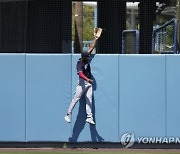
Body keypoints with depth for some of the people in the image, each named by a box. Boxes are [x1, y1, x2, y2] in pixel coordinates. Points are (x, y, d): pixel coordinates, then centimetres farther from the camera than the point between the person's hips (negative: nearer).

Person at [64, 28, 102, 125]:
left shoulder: (87, 59, 2)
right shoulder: (79, 64, -18)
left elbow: (91, 48, 5)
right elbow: (80, 74, -32)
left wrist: (96, 38, -1)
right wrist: (87, 79, -48)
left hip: (89, 83, 7)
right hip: (82, 83, -7)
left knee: (89, 100, 1)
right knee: (76, 99, -2)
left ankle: (89, 117, 0)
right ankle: (68, 115, 6)